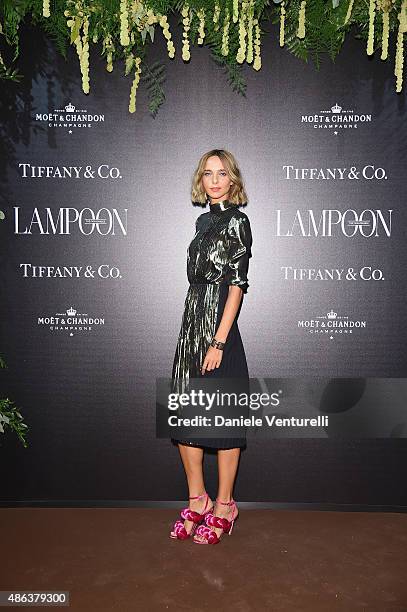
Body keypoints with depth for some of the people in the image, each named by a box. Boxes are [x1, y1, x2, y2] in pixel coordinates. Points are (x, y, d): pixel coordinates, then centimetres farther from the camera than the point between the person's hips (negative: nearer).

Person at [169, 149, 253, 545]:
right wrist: (194, 332, 15)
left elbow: (237, 285, -13)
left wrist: (219, 341, -18)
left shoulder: (236, 220, -7)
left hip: (219, 328, -8)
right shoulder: (205, 221, 15)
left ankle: (224, 506, 18)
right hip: (192, 325, 8)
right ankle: (197, 501, 25)